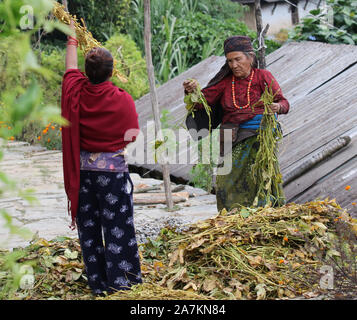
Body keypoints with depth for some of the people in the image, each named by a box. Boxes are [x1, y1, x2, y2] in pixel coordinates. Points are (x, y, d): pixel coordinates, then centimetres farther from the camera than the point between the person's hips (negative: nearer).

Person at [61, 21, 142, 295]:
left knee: (88, 226, 12)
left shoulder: (76, 92, -6)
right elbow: (133, 136, -9)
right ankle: (120, 281, 10)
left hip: (82, 168, 4)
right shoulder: (122, 100, -16)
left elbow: (71, 67, 14)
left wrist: (72, 39, 30)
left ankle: (98, 283, 19)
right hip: (113, 168, -4)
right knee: (117, 226, 5)